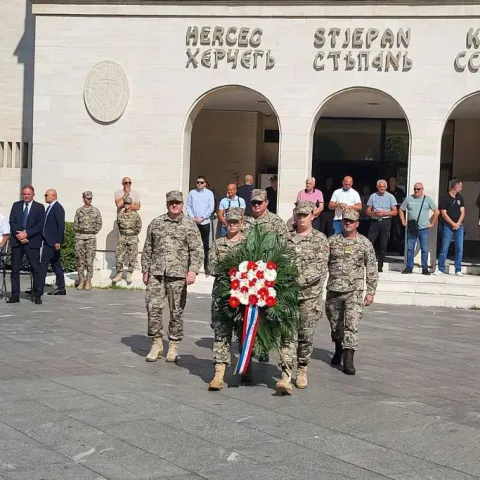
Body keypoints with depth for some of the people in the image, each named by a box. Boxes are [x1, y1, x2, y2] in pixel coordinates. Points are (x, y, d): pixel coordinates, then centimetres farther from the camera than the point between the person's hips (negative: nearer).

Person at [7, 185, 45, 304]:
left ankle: (37, 295, 2)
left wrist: (26, 234, -14)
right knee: (15, 269, 3)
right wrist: (19, 235, -10)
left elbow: (40, 225, -5)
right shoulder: (16, 205, 12)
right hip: (17, 241, 3)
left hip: (32, 242, -3)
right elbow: (12, 222, 5)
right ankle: (15, 295, 8)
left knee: (36, 268, -4)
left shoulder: (39, 207, 3)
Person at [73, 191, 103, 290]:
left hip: (91, 237, -2)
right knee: (80, 260, 2)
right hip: (79, 237, 2)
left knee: (89, 260, -4)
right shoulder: (79, 211, 8)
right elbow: (75, 224, 14)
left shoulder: (96, 211, 4)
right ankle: (81, 280, 8)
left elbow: (99, 224, 7)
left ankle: (88, 281, 1)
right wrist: (78, 233, 5)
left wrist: (93, 233, 1)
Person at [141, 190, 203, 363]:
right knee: (153, 308, -3)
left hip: (178, 274, -2)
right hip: (156, 273, 2)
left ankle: (173, 347, 14)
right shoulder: (156, 223, 12)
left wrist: (193, 270, -15)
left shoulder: (190, 225, 3)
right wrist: (145, 270, 11)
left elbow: (197, 250, -3)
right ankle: (156, 344, 10)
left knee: (176, 312, 2)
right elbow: (147, 249, 16)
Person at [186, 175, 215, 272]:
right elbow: (188, 206, 6)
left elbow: (211, 208, -1)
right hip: (193, 222, 1)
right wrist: (192, 217, -7)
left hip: (205, 222, -1)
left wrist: (202, 217, -8)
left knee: (206, 245, 2)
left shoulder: (209, 193, 3)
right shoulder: (192, 193, 7)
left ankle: (206, 266, 8)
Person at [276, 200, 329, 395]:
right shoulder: (286, 238, 11)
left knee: (306, 335, 8)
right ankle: (286, 377, -13)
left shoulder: (320, 240, 1)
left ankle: (302, 370, 27)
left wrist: (299, 279, -20)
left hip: (310, 295, -1)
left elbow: (320, 267, -10)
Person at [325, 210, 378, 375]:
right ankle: (338, 350, 37)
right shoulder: (331, 241, 6)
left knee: (352, 325, -12)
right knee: (335, 323, 14)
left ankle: (348, 360, -12)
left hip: (354, 290, -3)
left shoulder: (365, 243, 1)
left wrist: (371, 292, -1)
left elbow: (371, 270, 2)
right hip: (333, 289, 3)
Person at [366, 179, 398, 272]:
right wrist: (374, 213, -13)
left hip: (385, 222, -1)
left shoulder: (390, 197, 4)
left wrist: (384, 213, -13)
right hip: (374, 221, 1)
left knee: (383, 245, 1)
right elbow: (368, 211, 8)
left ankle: (380, 266, 6)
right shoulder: (373, 196, 8)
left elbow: (394, 212, 1)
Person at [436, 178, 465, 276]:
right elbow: (444, 214, -7)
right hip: (448, 227, -4)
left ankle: (458, 270, 7)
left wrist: (458, 223, -7)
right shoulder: (444, 198, -4)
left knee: (460, 249, 2)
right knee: (444, 249, -2)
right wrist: (453, 224, -12)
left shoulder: (460, 198, 12)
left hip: (459, 227, 4)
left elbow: (462, 212, 8)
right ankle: (441, 269, 5)